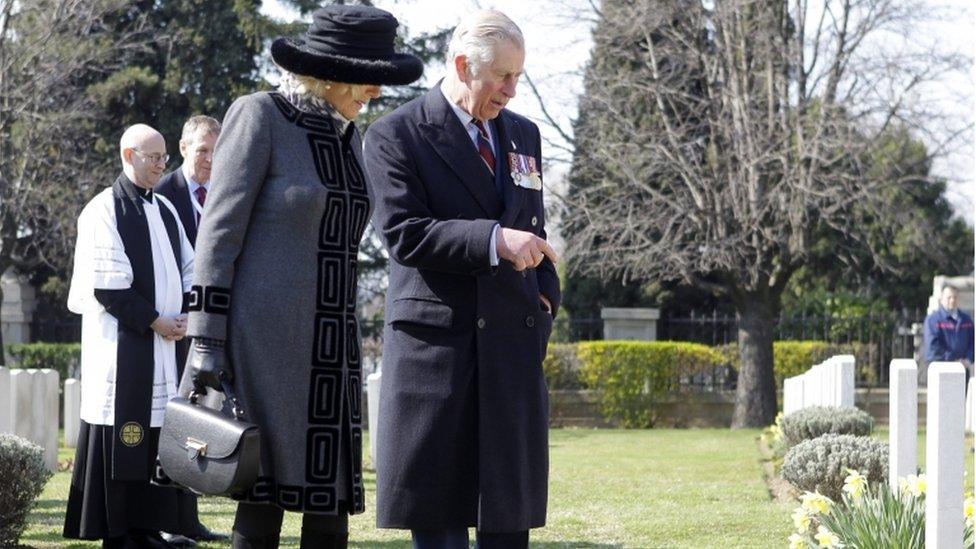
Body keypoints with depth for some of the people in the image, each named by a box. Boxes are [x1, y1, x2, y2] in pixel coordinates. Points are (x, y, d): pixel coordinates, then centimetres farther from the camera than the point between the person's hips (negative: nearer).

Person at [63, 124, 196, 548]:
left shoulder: (165, 210, 14)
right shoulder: (104, 210, -8)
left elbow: (189, 269, 16)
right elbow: (106, 286, -14)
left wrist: (186, 315, -1)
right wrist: (154, 321, -13)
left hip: (164, 343, 7)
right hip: (123, 342, -7)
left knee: (157, 431, 5)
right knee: (123, 433, -5)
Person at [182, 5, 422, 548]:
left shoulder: (348, 135, 14)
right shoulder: (259, 115, -6)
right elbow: (219, 230, -9)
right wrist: (206, 341, -14)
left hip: (329, 341, 7)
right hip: (266, 334, -7)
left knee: (331, 494, 2)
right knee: (265, 491, -6)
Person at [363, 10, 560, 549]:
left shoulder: (524, 134, 17)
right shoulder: (396, 135, -3)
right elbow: (402, 234, -13)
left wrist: (545, 296, 7)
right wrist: (492, 240, -22)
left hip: (514, 342, 5)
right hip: (435, 340, -5)